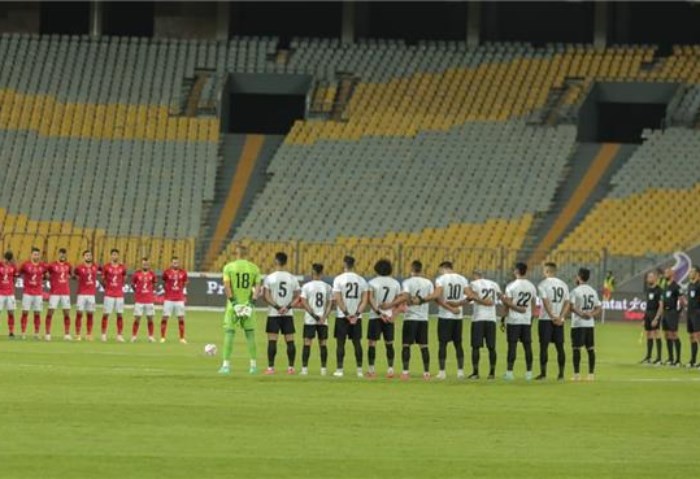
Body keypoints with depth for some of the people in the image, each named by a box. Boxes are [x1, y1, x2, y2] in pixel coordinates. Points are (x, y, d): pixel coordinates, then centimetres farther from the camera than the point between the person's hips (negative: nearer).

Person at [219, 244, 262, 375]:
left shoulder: (229, 267, -1)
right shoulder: (254, 268, 5)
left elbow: (226, 286, -10)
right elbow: (257, 286, -2)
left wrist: (233, 301, -12)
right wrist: (252, 301, -6)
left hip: (233, 305, -2)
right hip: (248, 305, 2)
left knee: (229, 333, 1)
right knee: (250, 334, 11)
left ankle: (226, 364, -4)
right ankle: (253, 364, 12)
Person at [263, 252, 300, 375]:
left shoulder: (269, 278, -5)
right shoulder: (292, 278, 4)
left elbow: (267, 297, -10)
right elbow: (296, 296, 1)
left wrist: (277, 307, -11)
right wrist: (287, 307, -8)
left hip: (273, 314, -3)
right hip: (288, 314, 3)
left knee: (272, 340, -2)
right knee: (290, 340, 6)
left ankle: (270, 367, -5)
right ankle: (291, 367, 4)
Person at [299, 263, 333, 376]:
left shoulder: (306, 286, -3)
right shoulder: (327, 287, 5)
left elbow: (304, 302, -9)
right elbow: (330, 304, 0)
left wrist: (314, 315, -10)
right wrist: (324, 317, -6)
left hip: (309, 320, -2)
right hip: (323, 321, 2)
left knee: (307, 343, -1)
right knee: (323, 343, 6)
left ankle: (304, 368, -5)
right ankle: (323, 369, 6)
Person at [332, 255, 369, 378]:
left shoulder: (339, 279, -7)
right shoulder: (361, 280, 3)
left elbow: (338, 299, -12)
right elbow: (365, 300, -2)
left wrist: (346, 314, -9)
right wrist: (356, 314, -7)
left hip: (342, 317, -3)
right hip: (357, 317, 3)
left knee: (341, 343, 3)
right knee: (357, 342, 10)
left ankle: (339, 369, 1)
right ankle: (359, 370, 10)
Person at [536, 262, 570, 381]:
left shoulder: (543, 284, -6)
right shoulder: (563, 285, 9)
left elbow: (546, 302, -13)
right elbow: (567, 303, 3)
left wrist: (553, 317, -12)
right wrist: (560, 317, -5)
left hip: (546, 319, -4)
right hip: (559, 320, 4)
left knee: (544, 346, -2)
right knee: (560, 346, 7)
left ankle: (543, 373, -5)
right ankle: (561, 374, 7)